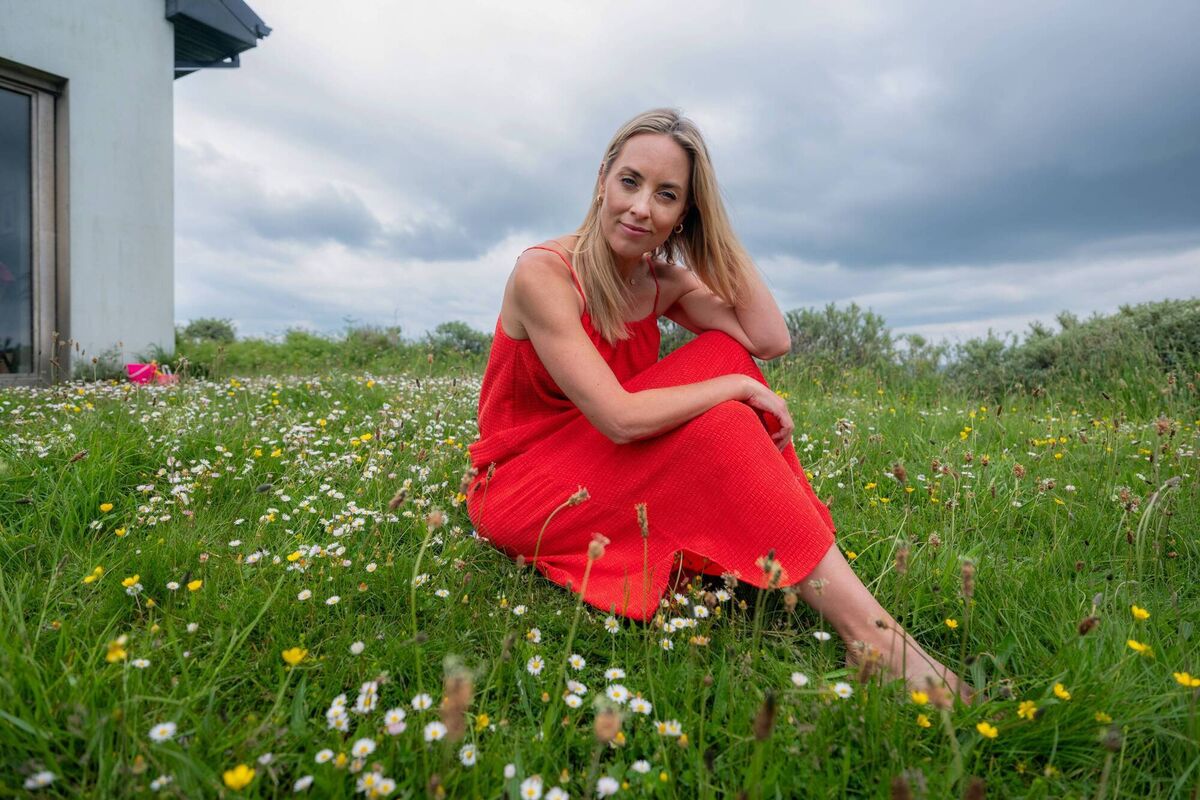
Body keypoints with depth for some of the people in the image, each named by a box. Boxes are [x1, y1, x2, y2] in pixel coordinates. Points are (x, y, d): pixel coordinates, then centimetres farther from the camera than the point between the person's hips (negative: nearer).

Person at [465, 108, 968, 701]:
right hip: (516, 491, -6)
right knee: (717, 425, -27)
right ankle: (872, 636, -23)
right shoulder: (543, 273, -21)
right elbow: (620, 418, -30)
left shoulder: (664, 282, 1)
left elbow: (771, 341, -13)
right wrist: (739, 387, -21)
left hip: (600, 480, 7)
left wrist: (715, 227, -11)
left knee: (725, 354, -13)